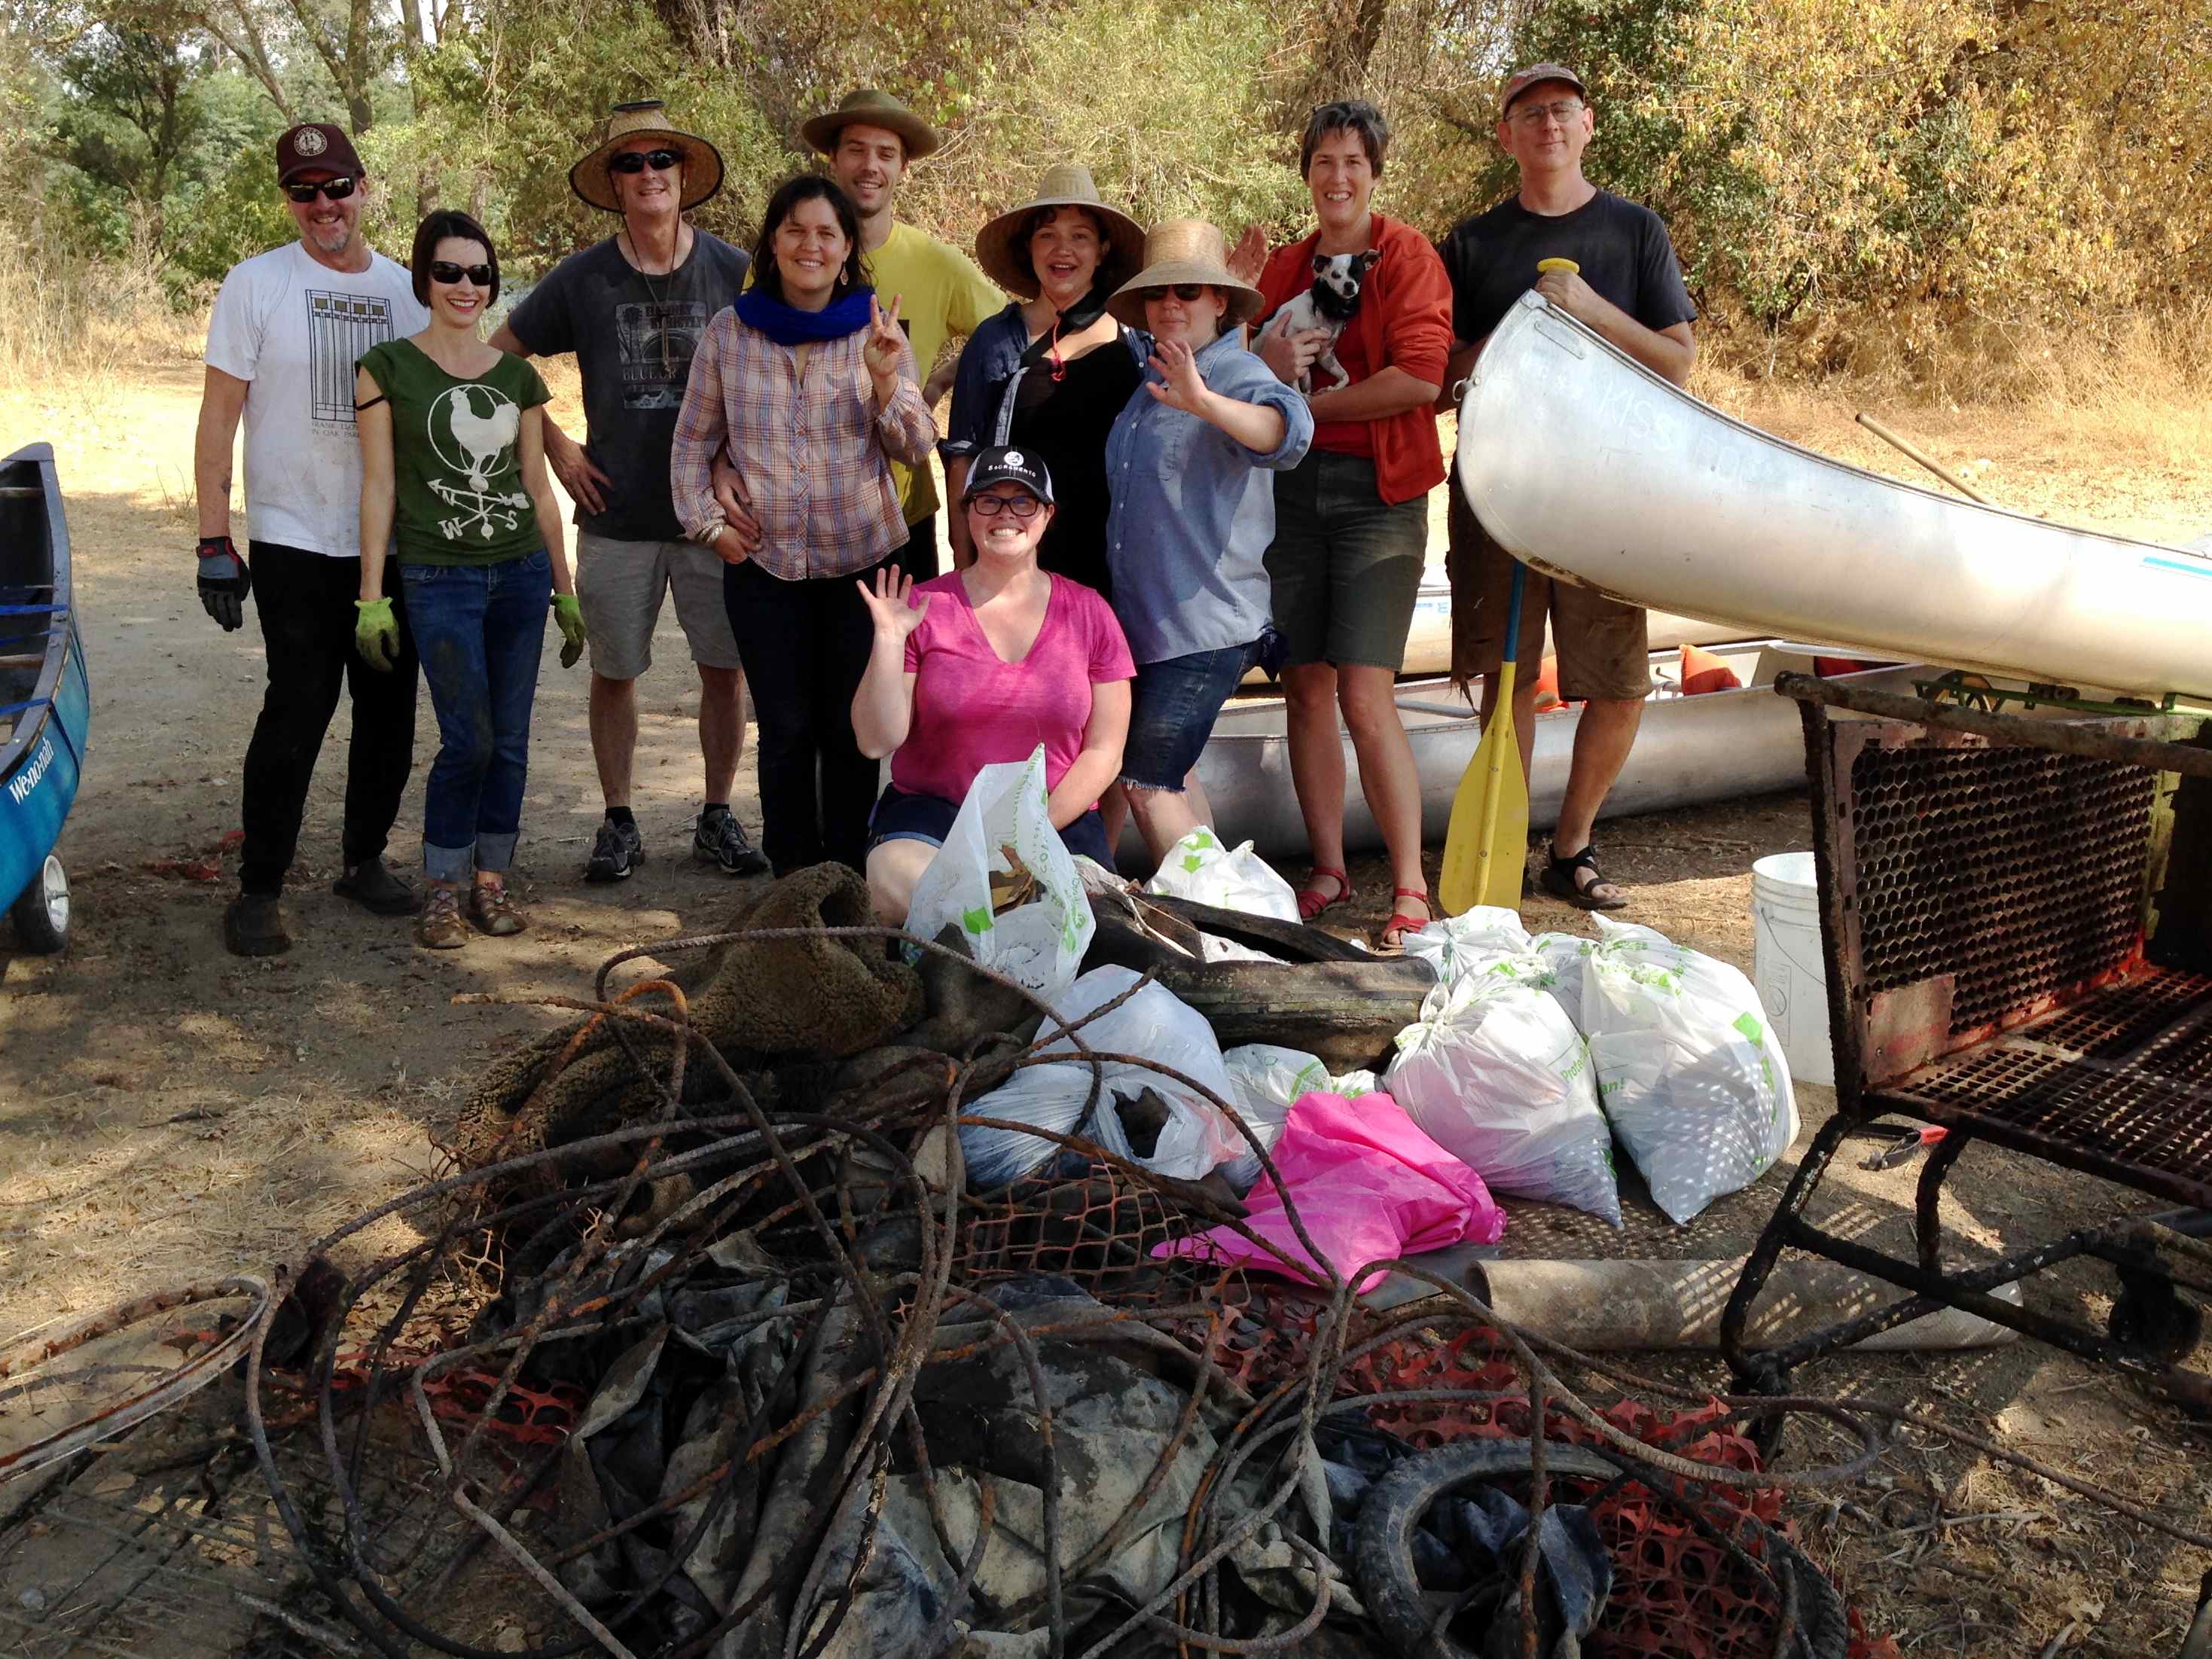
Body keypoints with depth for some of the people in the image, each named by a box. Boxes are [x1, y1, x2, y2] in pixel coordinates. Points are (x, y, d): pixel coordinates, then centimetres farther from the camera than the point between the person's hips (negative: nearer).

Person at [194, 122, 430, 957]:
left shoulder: (406, 289, 9)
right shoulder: (257, 284, -3)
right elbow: (219, 417, -4)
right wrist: (215, 542, -10)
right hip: (294, 542, -4)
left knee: (389, 711, 10)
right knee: (299, 711, -9)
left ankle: (365, 860, 26)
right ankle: (259, 888, 3)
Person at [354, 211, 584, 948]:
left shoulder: (517, 375, 10)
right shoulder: (388, 368, -1)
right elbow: (378, 484, -3)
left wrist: (566, 589, 12)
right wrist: (371, 597, -5)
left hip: (520, 572, 4)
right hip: (439, 579, -4)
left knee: (510, 740, 5)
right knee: (469, 739, -9)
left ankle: (492, 879, 19)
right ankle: (442, 889, 8)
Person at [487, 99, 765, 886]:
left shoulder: (732, 270, 0)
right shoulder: (582, 277, 0)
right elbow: (497, 358, 10)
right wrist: (557, 447, 3)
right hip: (616, 516, 0)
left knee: (725, 669, 4)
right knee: (614, 673, 7)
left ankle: (717, 818, 20)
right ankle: (618, 823, 21)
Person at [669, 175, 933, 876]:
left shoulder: (877, 329, -1)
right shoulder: (730, 330, 0)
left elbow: (917, 448, -4)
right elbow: (692, 441, 9)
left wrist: (886, 380, -19)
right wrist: (708, 524, -1)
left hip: (863, 558, 0)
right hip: (763, 562, 0)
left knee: (852, 731, 9)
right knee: (786, 731, 7)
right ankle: (792, 877, 21)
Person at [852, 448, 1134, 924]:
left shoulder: (1088, 612, 6)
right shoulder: (924, 608, 2)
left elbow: (1103, 752, 5)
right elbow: (876, 742, -2)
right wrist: (889, 641, -13)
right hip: (934, 809, -1)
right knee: (896, 880, -34)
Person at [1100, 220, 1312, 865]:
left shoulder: (1234, 372, -13)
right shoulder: (1147, 377, 12)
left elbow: (1287, 429, -36)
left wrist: (1206, 403, -53)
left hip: (1205, 625, -9)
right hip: (1145, 619, 9)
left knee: (1147, 783, -7)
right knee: (1170, 774, 16)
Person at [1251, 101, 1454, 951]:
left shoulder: (1406, 253, 0)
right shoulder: (1285, 266, 16)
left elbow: (1421, 376, -14)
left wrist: (1308, 401, -8)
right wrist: (1263, 362, -6)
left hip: (1378, 490, -5)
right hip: (1292, 487, 5)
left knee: (1366, 695, -12)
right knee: (1306, 687, 3)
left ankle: (1411, 891, -5)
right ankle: (1328, 872, 14)